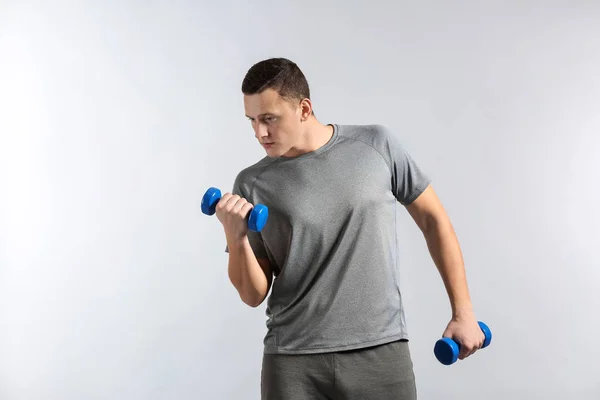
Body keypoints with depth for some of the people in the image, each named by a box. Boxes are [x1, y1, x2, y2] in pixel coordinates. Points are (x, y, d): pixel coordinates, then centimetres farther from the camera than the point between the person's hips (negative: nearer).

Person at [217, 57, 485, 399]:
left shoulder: (377, 145, -1)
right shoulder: (252, 184, 0)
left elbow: (433, 220, 7)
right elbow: (254, 295, 2)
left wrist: (463, 311, 5)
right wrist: (235, 237, -15)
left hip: (381, 352, 0)